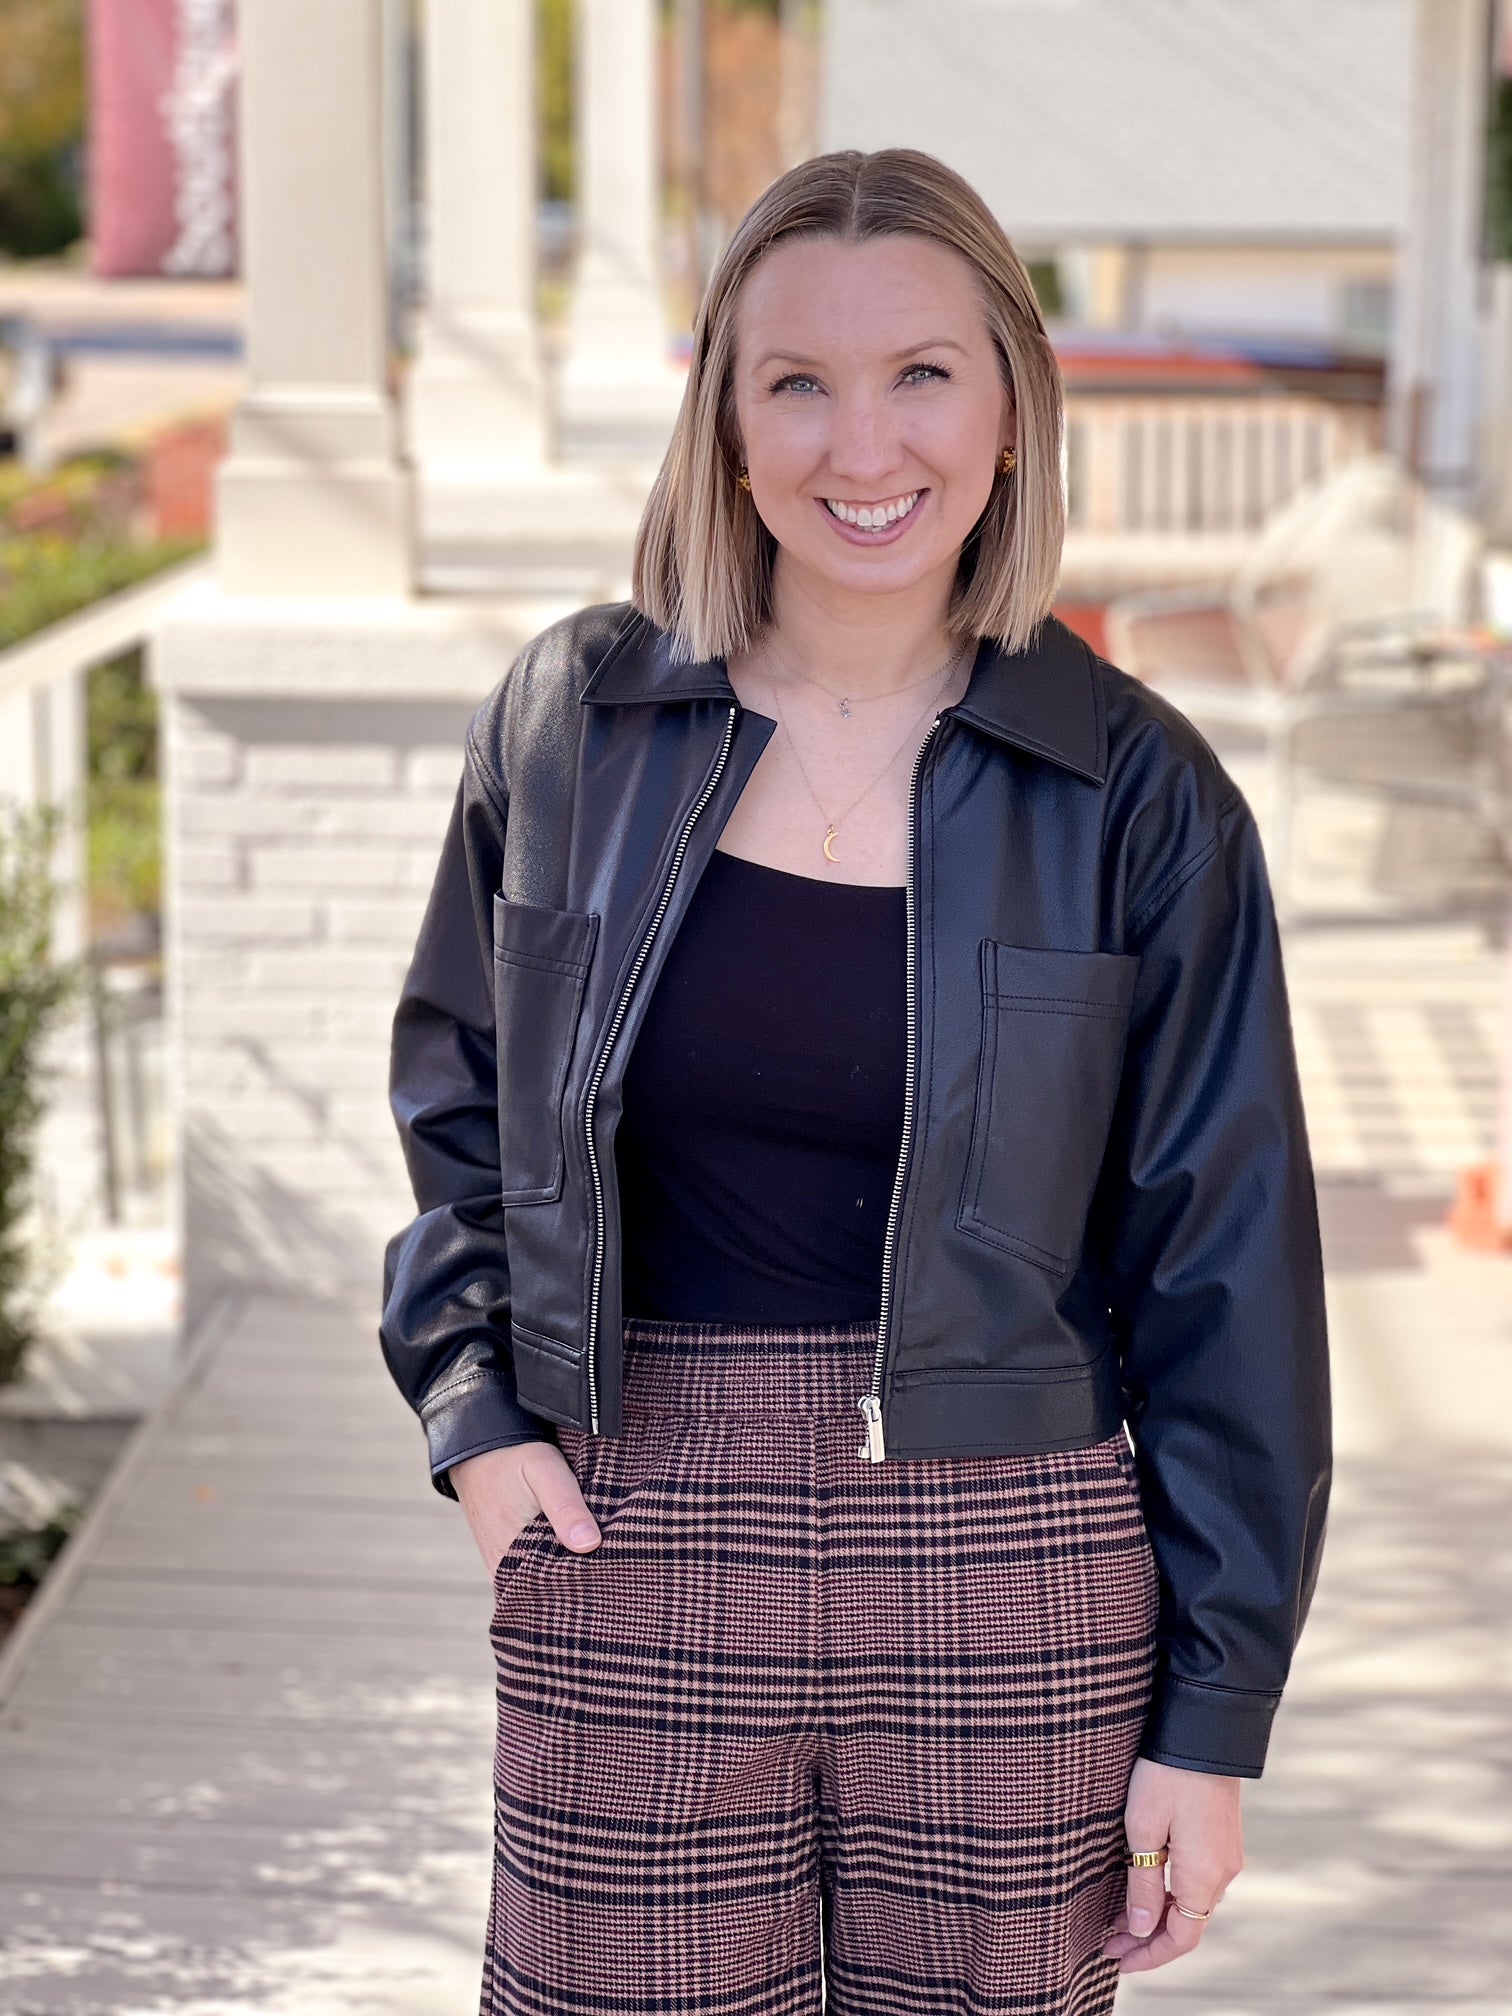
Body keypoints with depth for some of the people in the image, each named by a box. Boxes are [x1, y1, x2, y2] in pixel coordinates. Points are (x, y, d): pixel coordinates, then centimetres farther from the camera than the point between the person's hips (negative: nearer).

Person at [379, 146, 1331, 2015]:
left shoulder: (1137, 793, -2)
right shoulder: (572, 719, 3)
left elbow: (1227, 1270, 0)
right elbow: (454, 1098, 17)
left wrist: (1212, 1718, -1)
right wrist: (475, 1410, 2)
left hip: (1011, 1594, -1)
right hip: (634, 1579, 1)